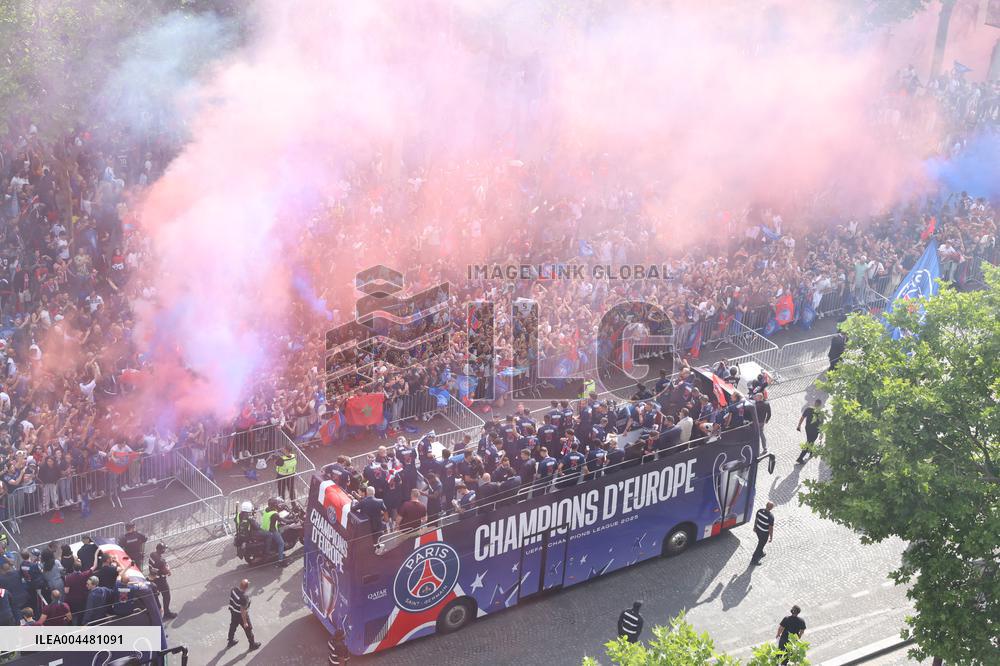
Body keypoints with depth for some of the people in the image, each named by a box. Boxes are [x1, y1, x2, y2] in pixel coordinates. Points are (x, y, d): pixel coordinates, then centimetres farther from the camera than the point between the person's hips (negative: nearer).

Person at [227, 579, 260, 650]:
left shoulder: (234, 589, -17)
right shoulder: (244, 597, -39)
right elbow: (243, 611, -30)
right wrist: (245, 622, -17)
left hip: (233, 612, 7)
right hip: (241, 615, -7)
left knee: (233, 626, 29)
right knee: (248, 629, 17)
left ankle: (230, 642, 51)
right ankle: (252, 645, 37)